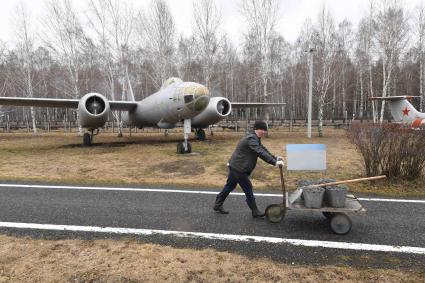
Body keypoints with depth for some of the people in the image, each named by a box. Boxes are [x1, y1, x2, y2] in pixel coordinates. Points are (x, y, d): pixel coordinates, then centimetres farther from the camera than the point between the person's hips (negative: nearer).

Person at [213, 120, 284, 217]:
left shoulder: (255, 139, 13)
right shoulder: (251, 139, -21)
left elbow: (263, 150, 13)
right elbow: (261, 153, -32)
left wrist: (275, 158, 2)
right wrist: (275, 162, -35)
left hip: (234, 167, 11)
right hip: (238, 168, -11)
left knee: (229, 187, 18)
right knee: (248, 189, 0)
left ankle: (217, 205, 29)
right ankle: (255, 211, 13)